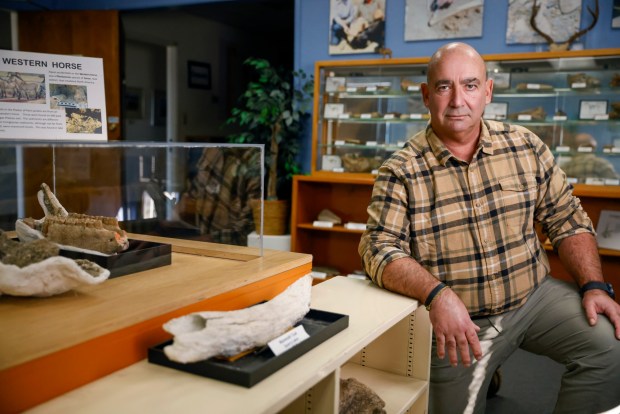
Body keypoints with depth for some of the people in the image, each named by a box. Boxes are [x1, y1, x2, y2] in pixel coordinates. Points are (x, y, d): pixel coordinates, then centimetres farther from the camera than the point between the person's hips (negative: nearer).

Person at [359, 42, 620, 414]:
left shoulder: (525, 146, 0)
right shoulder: (401, 172, -11)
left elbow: (567, 220, 5)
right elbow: (380, 249, -18)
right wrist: (437, 295, -33)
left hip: (535, 296, 2)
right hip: (458, 324, -2)